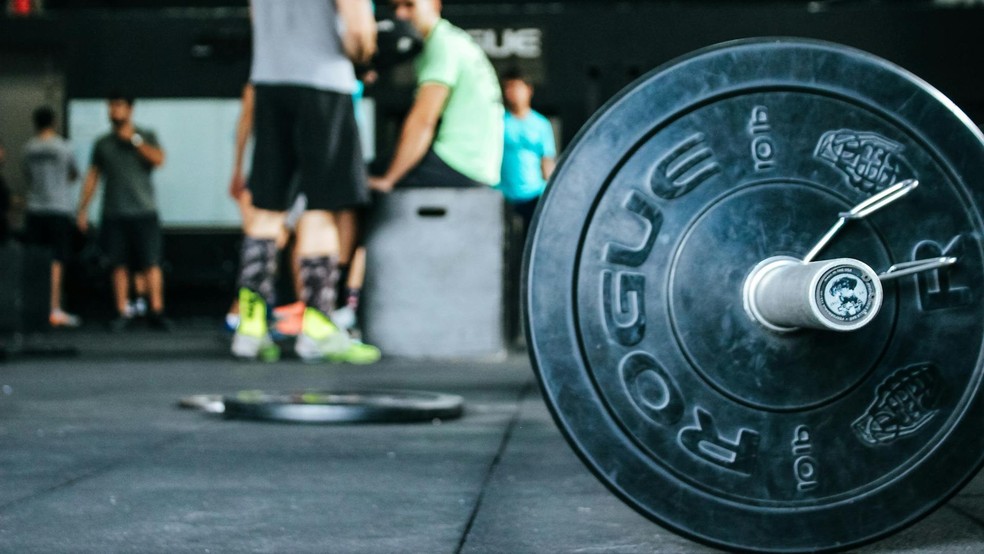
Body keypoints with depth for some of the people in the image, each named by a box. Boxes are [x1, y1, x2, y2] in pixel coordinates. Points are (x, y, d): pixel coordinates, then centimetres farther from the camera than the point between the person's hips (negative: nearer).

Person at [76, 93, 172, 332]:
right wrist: (83, 209, 10)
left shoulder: (146, 136, 7)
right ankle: (122, 313, 4)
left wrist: (134, 139, -10)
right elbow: (92, 176, 15)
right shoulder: (103, 143, 13)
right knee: (119, 265, 1)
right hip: (114, 213, 2)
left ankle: (157, 312, -6)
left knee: (151, 264, -8)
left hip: (143, 211, -2)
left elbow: (158, 159, -10)